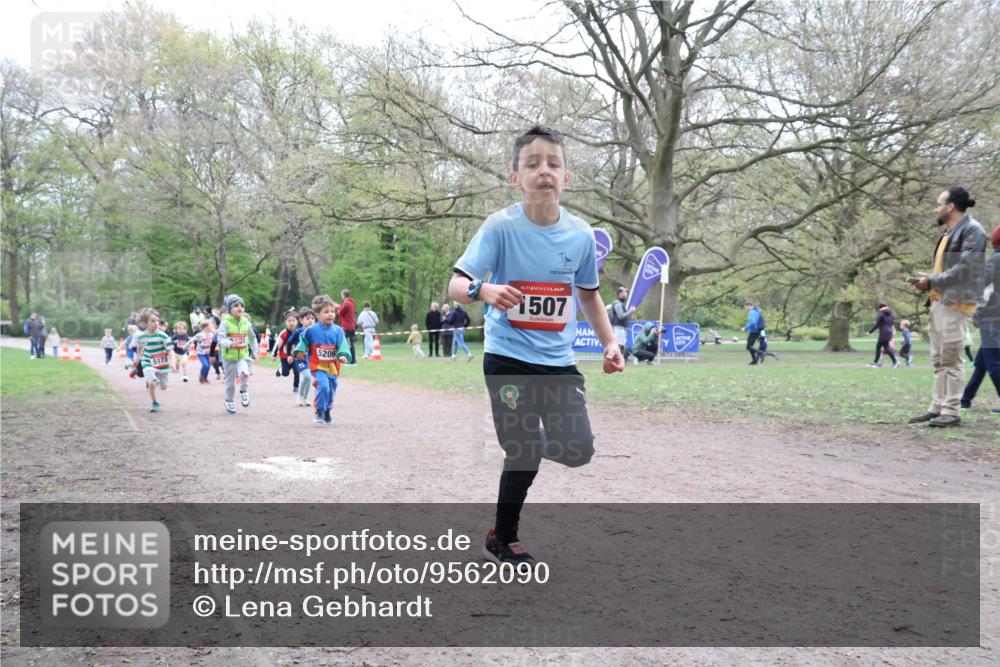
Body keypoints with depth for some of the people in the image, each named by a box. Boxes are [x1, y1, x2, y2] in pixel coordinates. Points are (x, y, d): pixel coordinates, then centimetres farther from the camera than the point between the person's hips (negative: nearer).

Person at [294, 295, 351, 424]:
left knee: (331, 390, 14)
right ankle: (319, 412, -8)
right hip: (318, 365, -3)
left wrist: (344, 355, -26)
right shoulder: (311, 330, -5)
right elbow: (303, 341, 6)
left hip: (332, 366, 3)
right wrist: (300, 351, -9)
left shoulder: (338, 331, -1)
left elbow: (343, 345, -9)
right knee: (323, 386, -24)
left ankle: (327, 412, 36)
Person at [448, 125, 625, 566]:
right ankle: (503, 539, 22)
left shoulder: (580, 234, 0)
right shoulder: (501, 227, -12)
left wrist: (609, 342, 6)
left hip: (559, 360, 4)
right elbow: (455, 285, -17)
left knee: (578, 451, -5)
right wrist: (483, 290, -39)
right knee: (524, 455, -2)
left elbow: (589, 294, 15)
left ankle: (524, 441, 29)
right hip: (508, 357, -4)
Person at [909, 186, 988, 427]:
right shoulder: (949, 233, 19)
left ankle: (951, 411, -5)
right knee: (939, 359, 10)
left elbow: (964, 269, -16)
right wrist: (928, 280, 7)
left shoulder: (972, 231, -8)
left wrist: (932, 282, -11)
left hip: (955, 302, -9)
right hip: (938, 301, 9)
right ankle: (937, 407, 14)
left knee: (951, 358, -8)